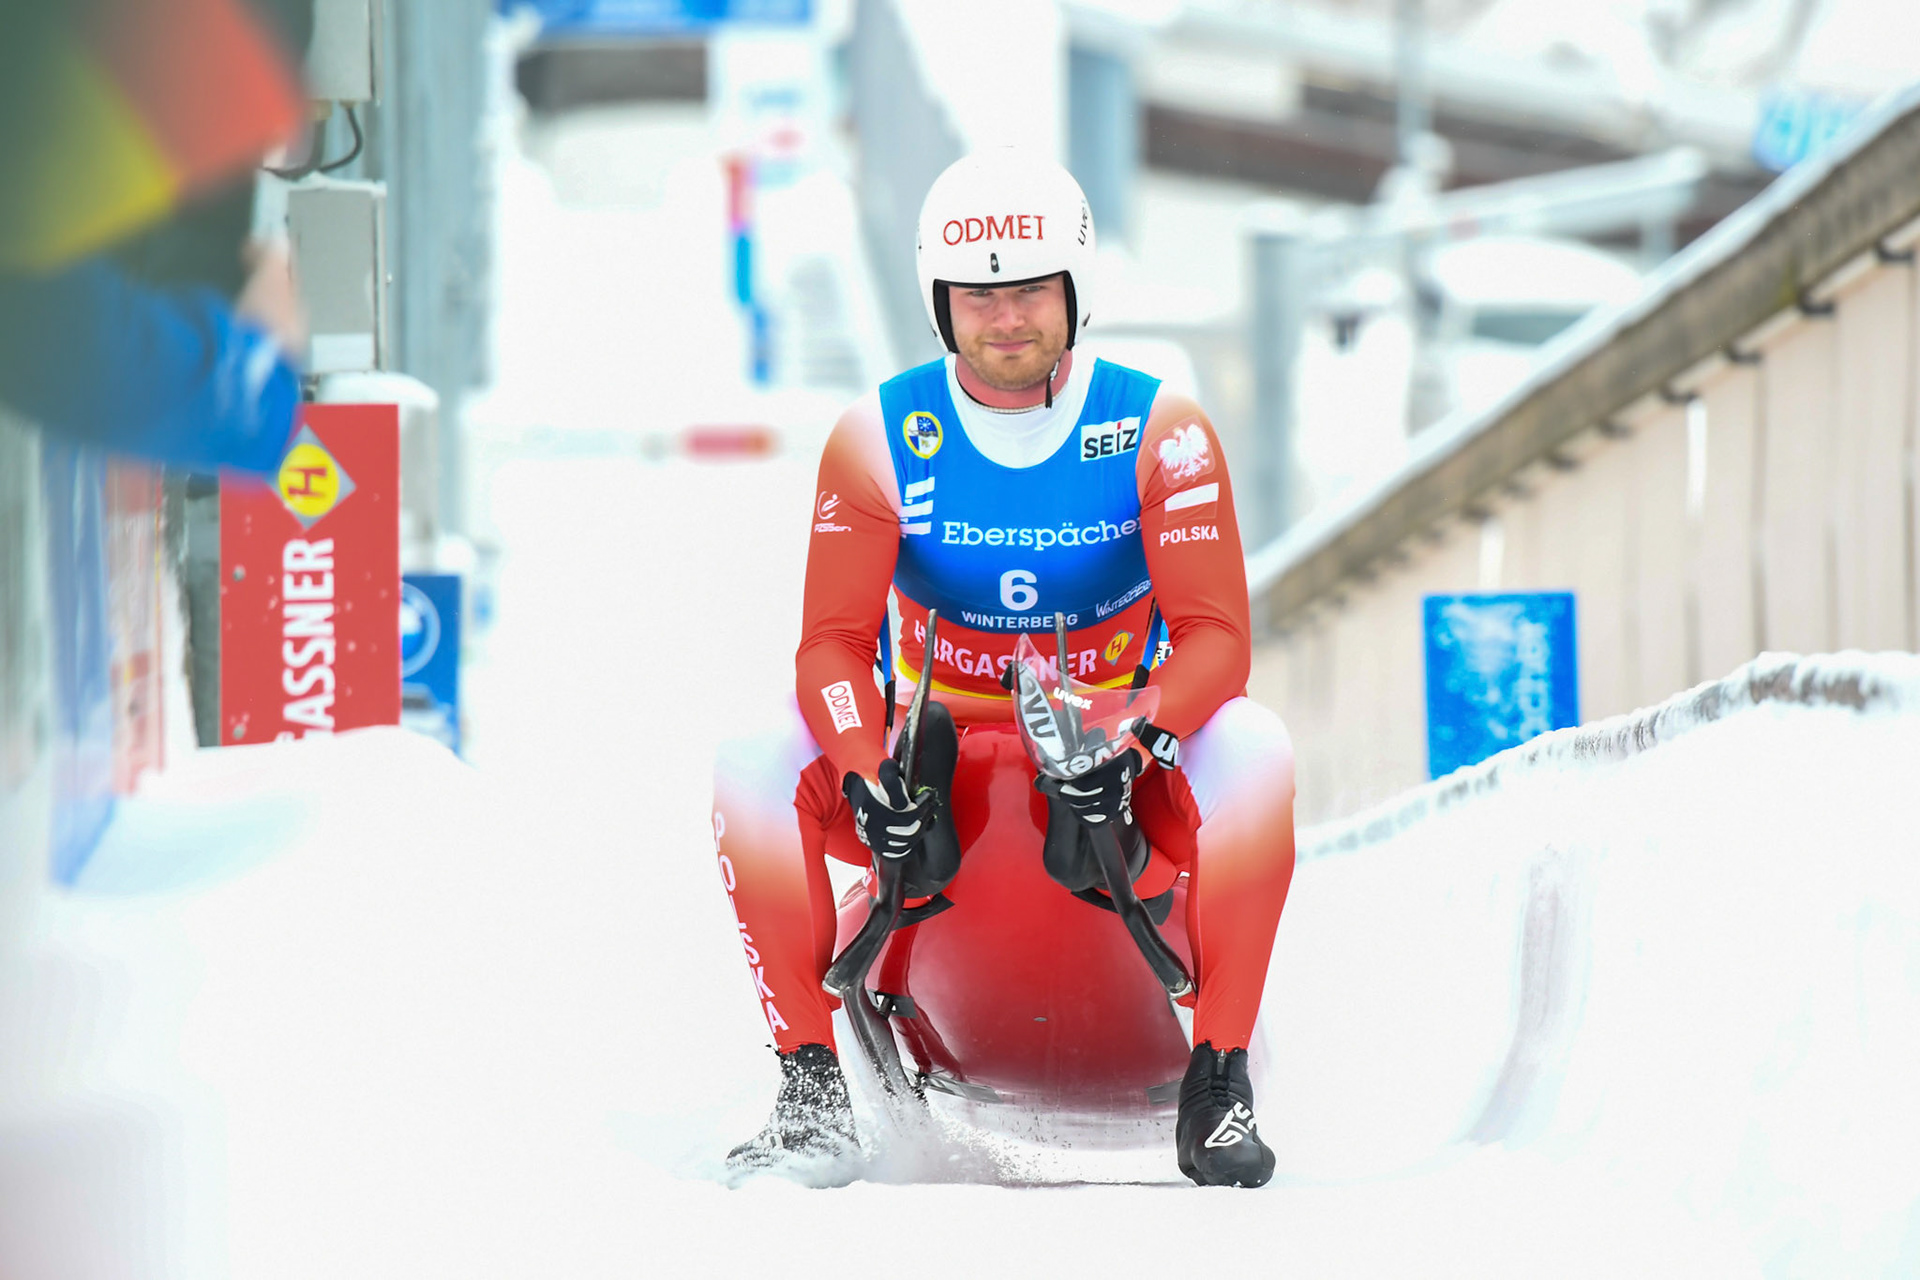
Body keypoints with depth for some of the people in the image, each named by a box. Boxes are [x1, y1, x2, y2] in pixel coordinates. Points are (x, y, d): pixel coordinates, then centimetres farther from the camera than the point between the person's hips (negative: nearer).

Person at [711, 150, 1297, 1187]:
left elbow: (1217, 638, -13)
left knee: (1253, 748, -33)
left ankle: (1219, 1084, -24)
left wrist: (1130, 743, -33)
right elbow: (833, 644, -8)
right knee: (752, 769, -26)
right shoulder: (880, 438, -6)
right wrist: (866, 773, -29)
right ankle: (811, 1083, -16)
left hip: (1119, 755, -1)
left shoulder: (1158, 429, -8)